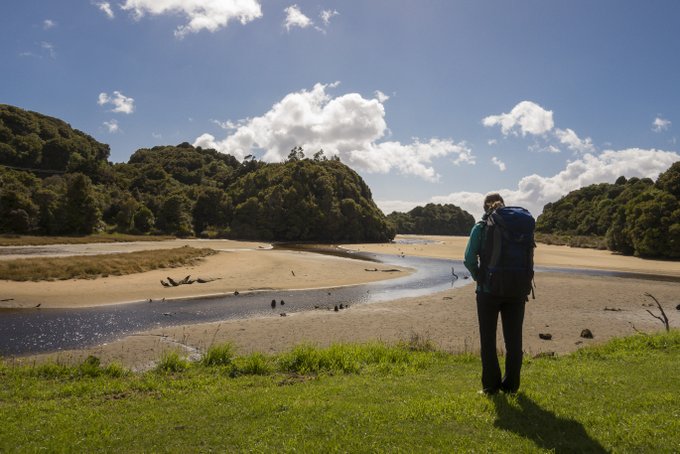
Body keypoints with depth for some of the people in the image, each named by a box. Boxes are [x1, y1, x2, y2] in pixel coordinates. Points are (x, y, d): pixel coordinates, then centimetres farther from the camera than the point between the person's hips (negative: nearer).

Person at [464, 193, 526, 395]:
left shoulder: (481, 227, -4)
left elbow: (470, 259, -12)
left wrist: (478, 277, 3)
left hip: (489, 289, -3)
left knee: (488, 340, 9)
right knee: (513, 339, 13)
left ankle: (491, 385, 12)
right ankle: (511, 385, 19)